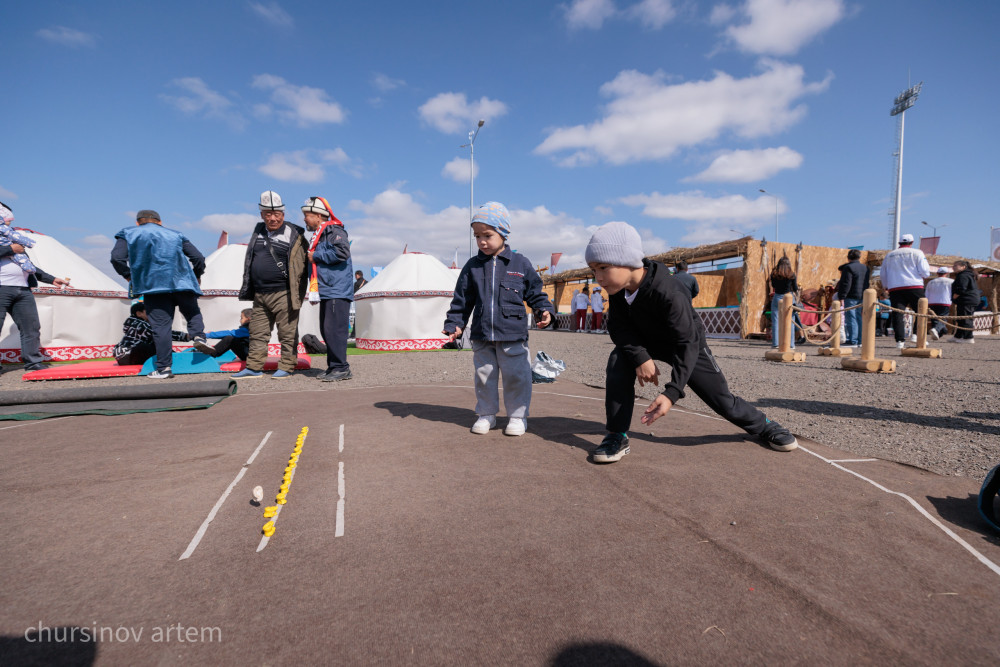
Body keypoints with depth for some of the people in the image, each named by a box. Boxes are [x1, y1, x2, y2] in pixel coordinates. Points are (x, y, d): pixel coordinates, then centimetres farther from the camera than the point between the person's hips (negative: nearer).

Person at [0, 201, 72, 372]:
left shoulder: (14, 238, 27)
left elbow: (29, 266, 29)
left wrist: (52, 279, 24)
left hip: (23, 290, 7)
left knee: (31, 327, 3)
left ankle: (33, 361, 9)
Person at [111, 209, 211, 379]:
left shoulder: (128, 234, 16)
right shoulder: (175, 234, 22)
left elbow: (117, 258, -1)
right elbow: (198, 257, 13)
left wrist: (129, 276, 13)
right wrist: (197, 276, 28)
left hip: (153, 286, -1)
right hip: (182, 283, 2)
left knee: (160, 326, -3)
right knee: (193, 313, 17)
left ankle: (163, 368, -5)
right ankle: (198, 335, -14)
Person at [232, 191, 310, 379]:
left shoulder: (294, 235, -5)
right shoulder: (258, 231, 15)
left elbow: (303, 265, -6)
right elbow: (249, 261, 25)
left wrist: (297, 295, -11)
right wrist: (248, 289, 21)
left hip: (283, 294, -7)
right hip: (260, 295, 7)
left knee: (287, 333, -1)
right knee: (258, 333, 11)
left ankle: (286, 367, 10)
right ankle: (254, 367, 19)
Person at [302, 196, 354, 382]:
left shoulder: (335, 231, -8)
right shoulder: (319, 235, 21)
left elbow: (342, 252, -26)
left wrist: (316, 256, -14)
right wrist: (311, 256, 14)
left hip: (337, 292, -10)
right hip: (326, 292, 10)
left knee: (334, 330, -12)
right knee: (326, 330, 12)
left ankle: (341, 368, -6)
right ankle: (333, 367, 19)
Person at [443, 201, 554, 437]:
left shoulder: (521, 264, 0)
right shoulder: (472, 266, 5)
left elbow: (535, 293, 7)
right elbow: (462, 300, 10)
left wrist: (545, 310, -9)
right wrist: (454, 324, 4)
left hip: (513, 337, -2)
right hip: (482, 338, 2)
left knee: (516, 377, 4)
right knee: (484, 376, 12)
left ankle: (517, 416, 21)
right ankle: (486, 414, 28)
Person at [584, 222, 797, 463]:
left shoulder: (669, 294, -39)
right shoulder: (618, 287, -22)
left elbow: (687, 344, -36)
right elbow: (618, 326, -15)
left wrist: (671, 393, -45)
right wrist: (640, 357, -32)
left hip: (686, 345, -4)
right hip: (643, 342, 4)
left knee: (722, 400, -1)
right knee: (618, 361, -25)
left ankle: (763, 426, 32)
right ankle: (617, 436, -13)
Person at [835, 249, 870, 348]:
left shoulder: (848, 268, -9)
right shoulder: (865, 268, 17)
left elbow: (845, 284, -16)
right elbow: (867, 284, 21)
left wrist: (841, 298, -15)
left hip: (851, 297, -8)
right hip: (862, 297, 8)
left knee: (851, 319, -8)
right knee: (858, 318, 13)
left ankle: (853, 341, -11)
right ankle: (859, 341, 15)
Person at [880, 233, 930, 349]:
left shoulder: (888, 255, 13)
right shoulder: (916, 253, 3)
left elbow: (883, 276, 17)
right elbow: (925, 271, -3)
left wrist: (887, 287, 29)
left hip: (895, 288, 2)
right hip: (914, 286, -2)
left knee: (897, 314, -4)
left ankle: (900, 340, -10)